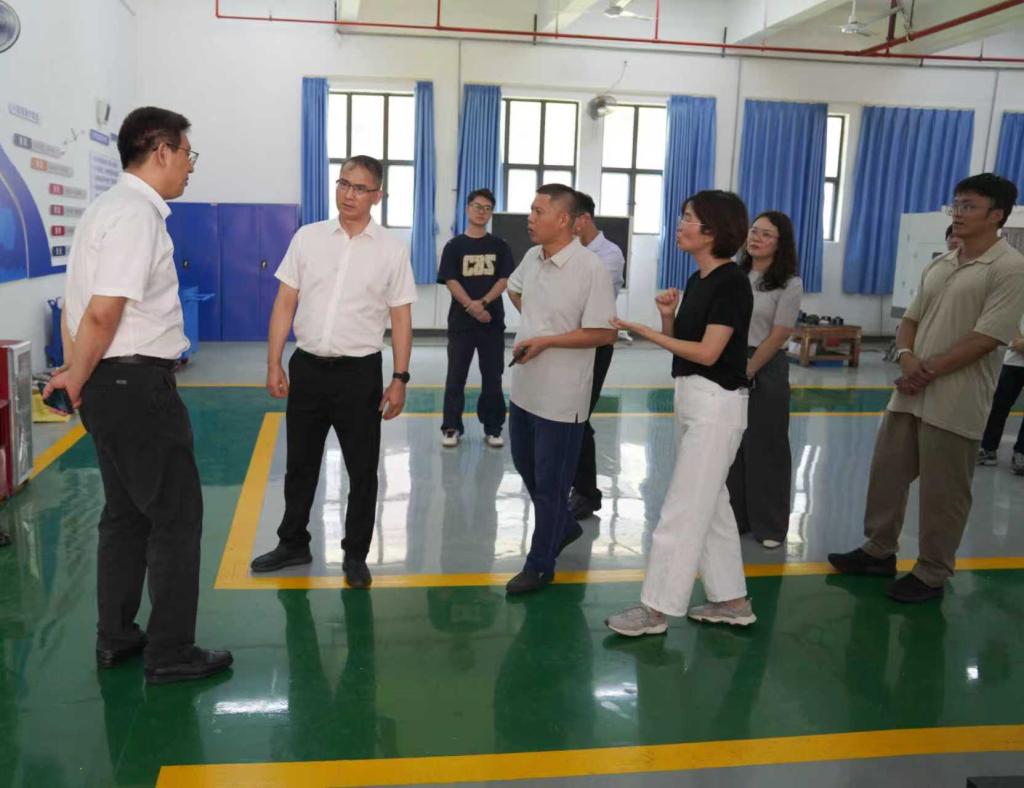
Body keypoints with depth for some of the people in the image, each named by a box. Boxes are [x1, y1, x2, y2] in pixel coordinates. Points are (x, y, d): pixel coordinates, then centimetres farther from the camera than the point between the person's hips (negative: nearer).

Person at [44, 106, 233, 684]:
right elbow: (102, 314, -22)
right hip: (138, 383, -10)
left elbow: (86, 307, 13)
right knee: (177, 516, 1)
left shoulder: (111, 207, 14)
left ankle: (116, 638, 29)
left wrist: (80, 376, 10)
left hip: (111, 383, 10)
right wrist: (77, 380, -9)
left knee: (127, 512, 18)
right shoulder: (138, 215, -17)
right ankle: (170, 653, 11)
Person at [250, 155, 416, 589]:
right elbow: (285, 304, 4)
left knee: (363, 471, 7)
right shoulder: (307, 237, 3)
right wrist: (274, 364, 0)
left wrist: (400, 379, -5)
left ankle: (355, 555, 24)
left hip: (360, 373, -2)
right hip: (307, 368, 2)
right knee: (300, 465, 15)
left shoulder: (392, 249, -2)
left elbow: (401, 318, 0)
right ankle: (293, 544, 33)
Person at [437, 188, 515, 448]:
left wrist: (482, 303, -15)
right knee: (456, 377, 3)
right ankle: (451, 427, 12)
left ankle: (493, 428, 14)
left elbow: (504, 280, 0)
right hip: (461, 321, -1)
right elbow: (451, 281, -4)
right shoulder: (455, 246, 3)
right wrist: (471, 307, -16)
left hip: (493, 320, 1)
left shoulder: (500, 246, 7)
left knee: (493, 377, 5)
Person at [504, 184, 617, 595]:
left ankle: (540, 565, 20)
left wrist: (546, 340, -22)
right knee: (526, 468, 21)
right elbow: (515, 288, 25)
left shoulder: (591, 269, -19)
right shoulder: (532, 257, 3)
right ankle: (563, 526, 44)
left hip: (561, 398, -8)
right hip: (525, 389, 8)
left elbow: (604, 333, -19)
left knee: (550, 483, 5)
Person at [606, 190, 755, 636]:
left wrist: (645, 332, -16)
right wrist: (667, 316, -5)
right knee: (710, 504, 16)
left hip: (716, 405, -10)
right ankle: (732, 600, 27)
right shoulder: (697, 281, 11)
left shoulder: (732, 283, -15)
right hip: (691, 399, 10)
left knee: (682, 509, -3)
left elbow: (707, 352, -20)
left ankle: (656, 609, 7)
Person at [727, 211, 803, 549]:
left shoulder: (789, 284, -6)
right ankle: (735, 517, 22)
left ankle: (769, 525, 15)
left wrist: (748, 370, -12)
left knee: (765, 447, 2)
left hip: (766, 369, -4)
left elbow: (778, 336, -10)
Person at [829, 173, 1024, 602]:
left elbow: (987, 337, -16)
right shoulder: (938, 265, 13)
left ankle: (931, 574, 18)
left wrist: (929, 370, -15)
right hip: (909, 392, 7)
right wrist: (906, 357, -7)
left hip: (956, 402, -7)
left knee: (942, 493, 3)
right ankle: (879, 550, 30)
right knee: (886, 472, 14)